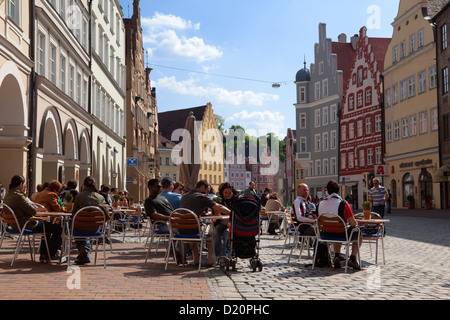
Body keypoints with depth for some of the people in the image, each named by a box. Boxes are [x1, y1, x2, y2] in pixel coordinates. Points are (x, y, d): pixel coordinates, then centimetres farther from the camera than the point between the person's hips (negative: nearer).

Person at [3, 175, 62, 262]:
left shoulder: (7, 197, 7)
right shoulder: (18, 196, -23)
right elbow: (34, 212, -22)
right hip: (27, 226, -11)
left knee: (47, 225, 29)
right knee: (58, 228, -3)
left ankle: (43, 255, 28)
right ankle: (50, 255, 16)